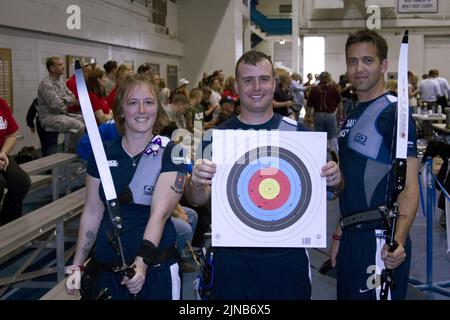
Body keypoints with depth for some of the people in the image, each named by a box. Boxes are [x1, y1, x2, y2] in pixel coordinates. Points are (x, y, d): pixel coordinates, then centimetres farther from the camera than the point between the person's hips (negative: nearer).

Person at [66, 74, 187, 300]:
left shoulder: (170, 154, -8)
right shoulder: (102, 153, 2)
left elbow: (160, 212, -19)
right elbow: (92, 212, 7)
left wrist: (142, 262, -31)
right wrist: (77, 264, 4)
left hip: (156, 268, -3)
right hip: (105, 269, 3)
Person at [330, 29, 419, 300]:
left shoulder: (393, 113, -13)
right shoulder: (352, 115, 13)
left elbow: (410, 186, -20)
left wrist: (398, 239, -35)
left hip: (381, 242, -8)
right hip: (352, 237, 8)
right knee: (347, 294, 18)